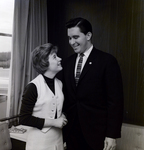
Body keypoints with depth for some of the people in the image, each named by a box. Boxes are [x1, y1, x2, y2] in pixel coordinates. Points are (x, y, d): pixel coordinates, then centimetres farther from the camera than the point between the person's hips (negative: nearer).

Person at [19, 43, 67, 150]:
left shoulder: (59, 84, 0)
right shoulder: (33, 87, -18)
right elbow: (24, 119, -16)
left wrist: (62, 117, -4)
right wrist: (53, 122, -18)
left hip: (58, 138, 5)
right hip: (40, 141, -5)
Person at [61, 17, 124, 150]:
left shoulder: (107, 61, -9)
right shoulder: (67, 62, 7)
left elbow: (115, 100, -10)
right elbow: (65, 96, 9)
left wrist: (112, 134, -11)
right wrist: (62, 125, 9)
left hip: (97, 132, -4)